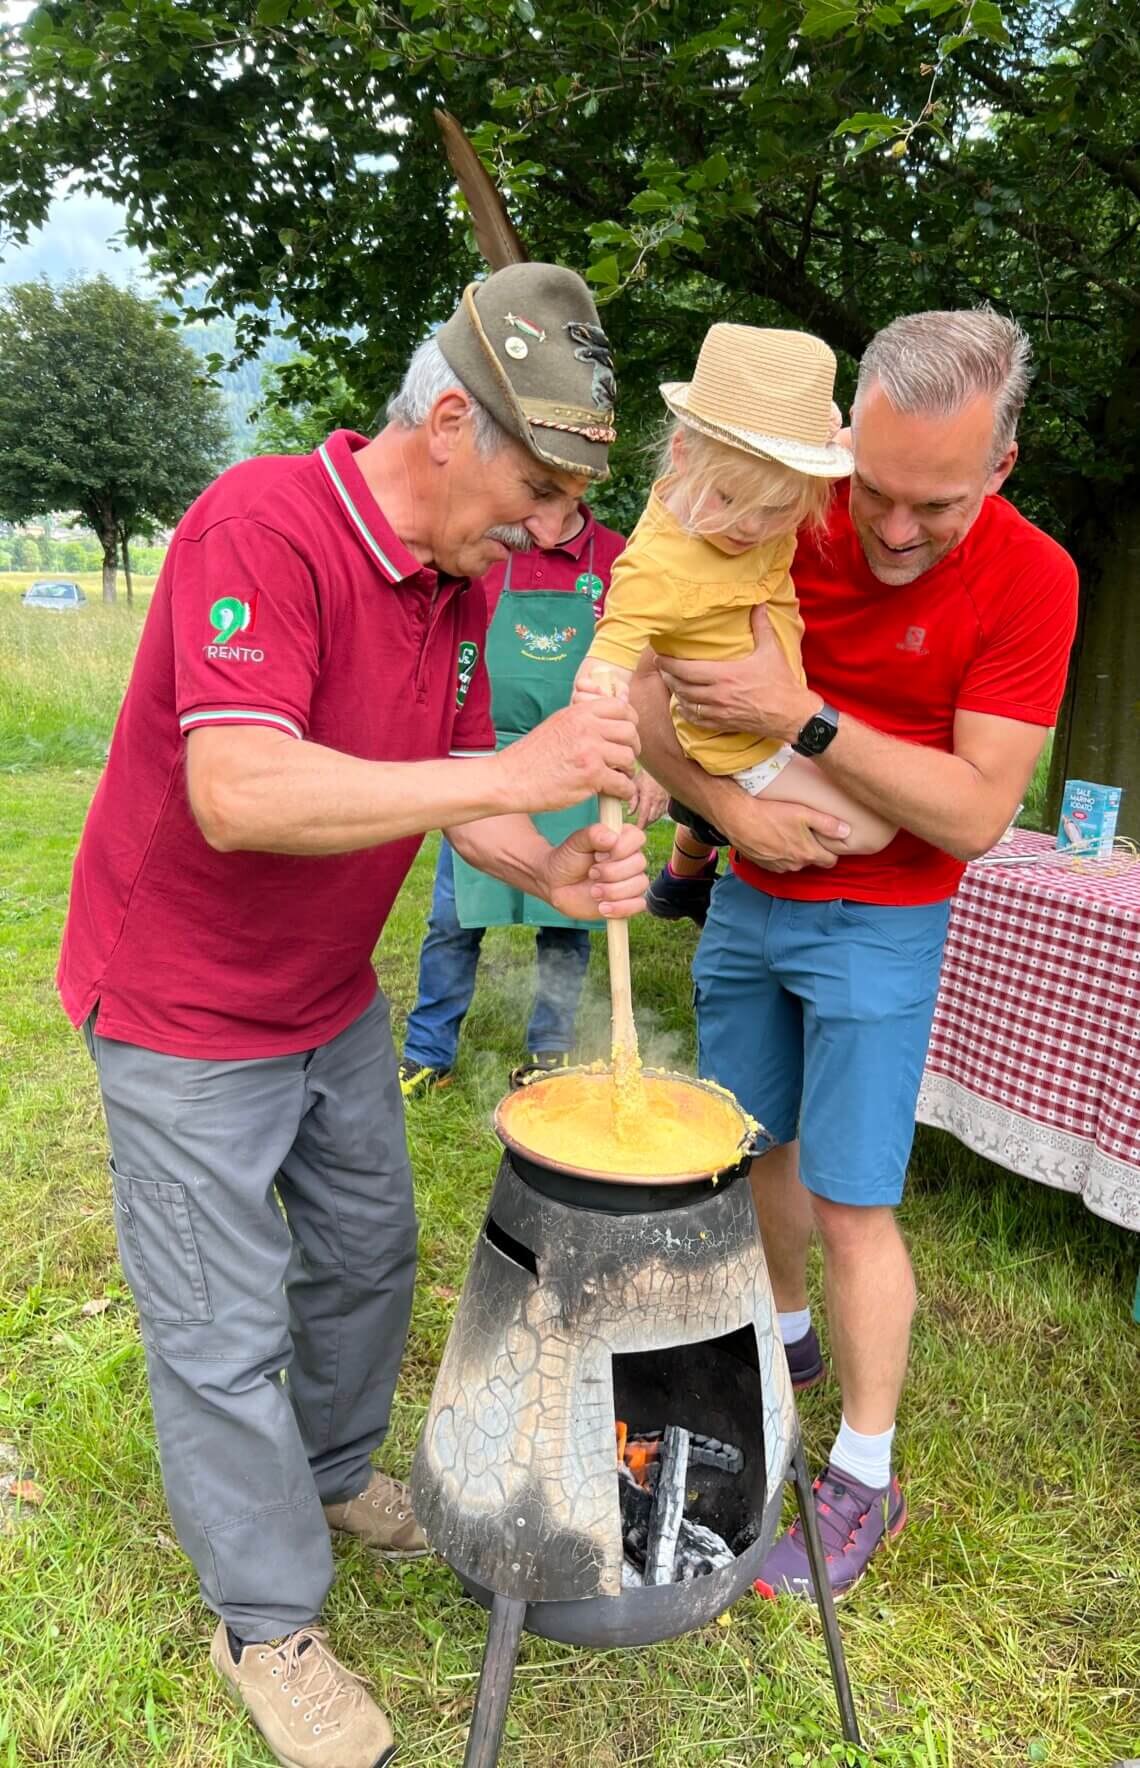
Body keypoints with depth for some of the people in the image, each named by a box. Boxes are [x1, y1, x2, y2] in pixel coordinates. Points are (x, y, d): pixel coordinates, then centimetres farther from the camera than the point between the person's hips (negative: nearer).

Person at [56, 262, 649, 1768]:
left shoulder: (460, 575, 0)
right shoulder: (263, 527, -27)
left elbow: (448, 788, 4)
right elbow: (241, 796, -38)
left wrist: (553, 872, -16)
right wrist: (514, 775, -38)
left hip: (334, 999, 8)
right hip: (187, 1018, -8)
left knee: (368, 1253, 22)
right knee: (225, 1333, 6)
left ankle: (336, 1472, 49)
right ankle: (266, 1623, 28)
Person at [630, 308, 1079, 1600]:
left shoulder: (1028, 580, -18)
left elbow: (976, 815, -21)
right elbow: (648, 696, -6)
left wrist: (801, 715, -29)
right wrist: (729, 807, -22)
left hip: (879, 924, -4)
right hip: (748, 898, 4)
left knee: (851, 1200, -2)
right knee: (756, 1142, 18)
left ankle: (863, 1482, 17)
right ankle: (788, 1332, 44)